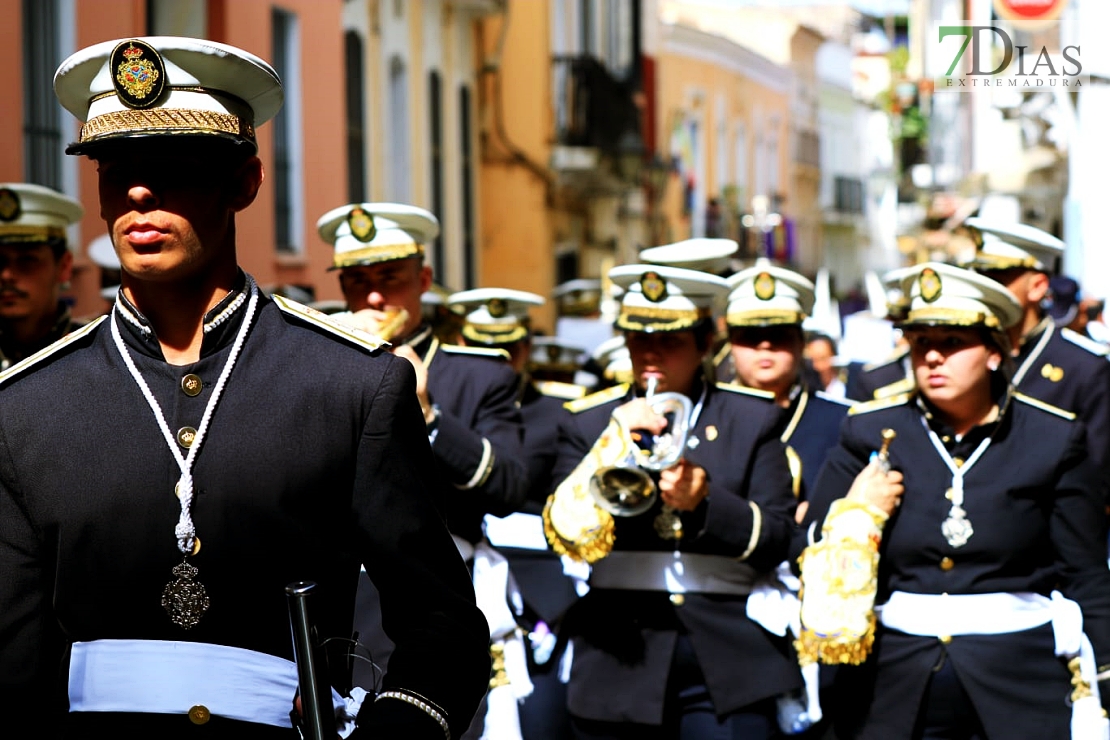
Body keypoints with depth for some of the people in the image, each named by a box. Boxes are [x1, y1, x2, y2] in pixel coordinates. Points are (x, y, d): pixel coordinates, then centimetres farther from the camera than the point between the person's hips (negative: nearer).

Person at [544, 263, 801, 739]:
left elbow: (776, 539, 2)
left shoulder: (752, 417, 9)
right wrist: (614, 445, -13)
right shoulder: (587, 422, 10)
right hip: (621, 663, 1)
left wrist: (705, 502, -15)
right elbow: (564, 536, -1)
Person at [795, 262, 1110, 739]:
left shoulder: (1053, 438, 1)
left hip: (1022, 696, -1)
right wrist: (856, 516, -12)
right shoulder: (870, 430, 4)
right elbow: (810, 557, 6)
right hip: (896, 691, 1)